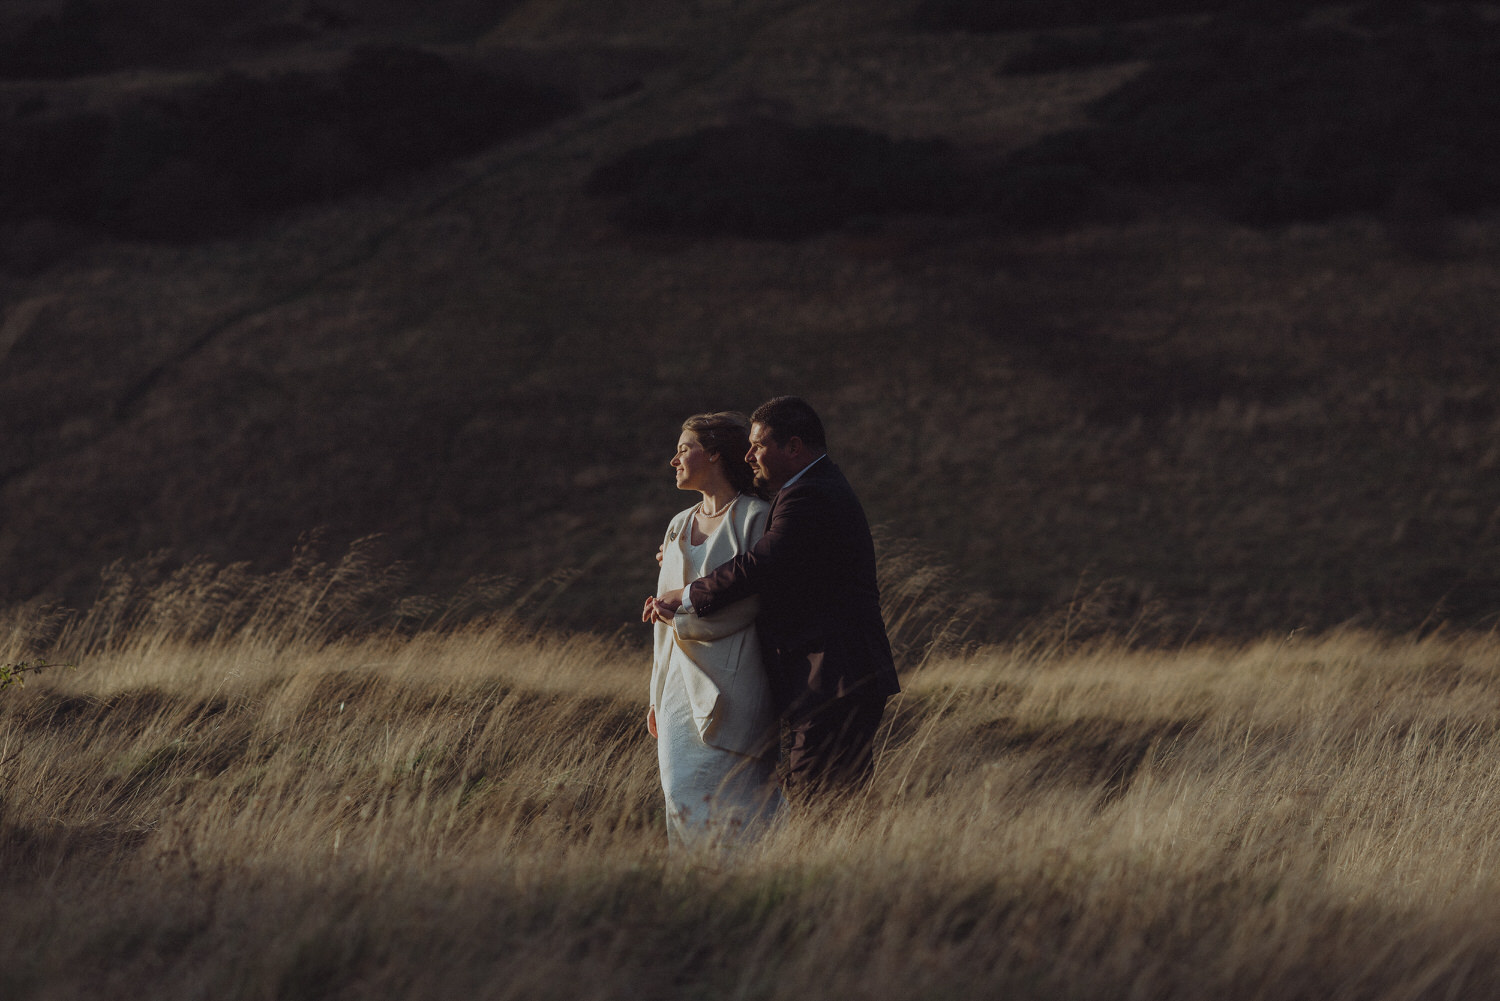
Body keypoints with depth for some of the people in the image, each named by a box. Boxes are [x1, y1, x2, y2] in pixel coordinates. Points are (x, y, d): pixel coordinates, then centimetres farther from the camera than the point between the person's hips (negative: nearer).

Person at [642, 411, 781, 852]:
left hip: (731, 690, -6)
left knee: (729, 814, -11)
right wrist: (658, 696, 18)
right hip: (683, 687, 7)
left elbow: (751, 602, -11)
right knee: (683, 807, -1)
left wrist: (680, 612, -8)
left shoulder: (756, 518, -4)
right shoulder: (680, 526, 17)